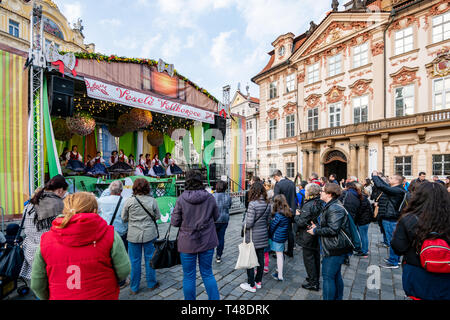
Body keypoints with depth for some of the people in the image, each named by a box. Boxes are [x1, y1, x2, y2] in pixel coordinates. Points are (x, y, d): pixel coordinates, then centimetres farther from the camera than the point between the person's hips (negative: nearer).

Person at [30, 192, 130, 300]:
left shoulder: (46, 240, -7)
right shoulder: (109, 235, -17)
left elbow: (37, 285, 0)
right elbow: (124, 272, -13)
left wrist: (50, 297, 18)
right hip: (103, 296, -2)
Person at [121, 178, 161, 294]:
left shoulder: (129, 201, -10)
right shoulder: (152, 200, -9)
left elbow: (123, 218, -1)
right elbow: (158, 217, 0)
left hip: (133, 236, 0)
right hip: (150, 234, 0)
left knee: (135, 261, 13)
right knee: (150, 259, 14)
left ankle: (134, 288, 27)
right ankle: (151, 284, 30)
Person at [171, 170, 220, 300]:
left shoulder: (181, 199, -15)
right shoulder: (210, 198, -10)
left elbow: (174, 222, -9)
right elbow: (216, 217, 3)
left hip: (187, 243, -2)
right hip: (207, 242, 2)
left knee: (189, 276, 16)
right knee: (207, 273, 20)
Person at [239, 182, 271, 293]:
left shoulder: (253, 204, -22)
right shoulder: (268, 204, -1)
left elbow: (249, 223, -22)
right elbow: (268, 220, 6)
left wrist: (243, 224, -2)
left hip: (252, 236, -7)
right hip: (263, 235, 7)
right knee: (260, 258, 17)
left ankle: (251, 285, 19)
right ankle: (258, 281, 32)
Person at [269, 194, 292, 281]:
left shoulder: (278, 215, -23)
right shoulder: (288, 212, 0)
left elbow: (272, 226, -15)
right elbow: (287, 224, 9)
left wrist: (269, 235, 0)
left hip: (277, 237, -7)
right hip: (283, 236, 8)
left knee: (279, 255, 4)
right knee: (280, 255, 20)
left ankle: (280, 276, 15)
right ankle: (278, 272, 35)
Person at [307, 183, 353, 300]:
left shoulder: (335, 208, -22)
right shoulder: (331, 206, 13)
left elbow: (332, 230, -26)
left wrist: (316, 231, -15)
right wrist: (317, 227, 8)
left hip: (335, 248, -11)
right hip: (336, 248, 11)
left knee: (328, 276, -1)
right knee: (336, 275, 22)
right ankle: (338, 297, 36)